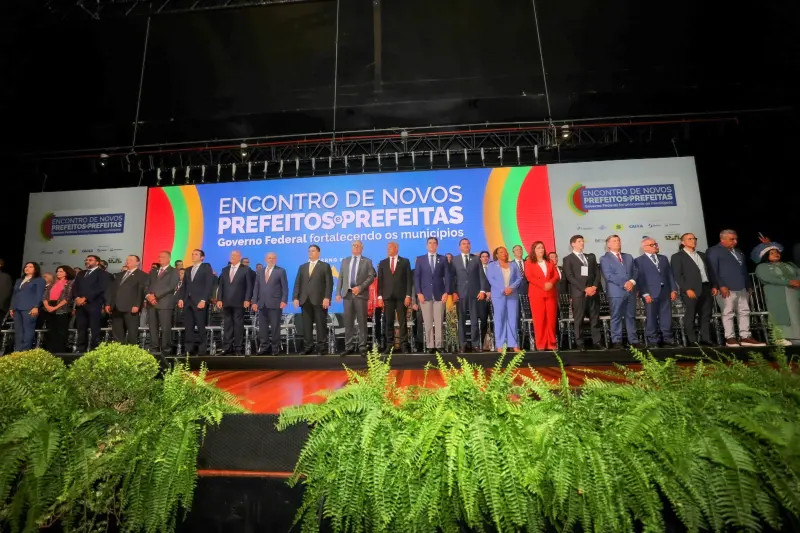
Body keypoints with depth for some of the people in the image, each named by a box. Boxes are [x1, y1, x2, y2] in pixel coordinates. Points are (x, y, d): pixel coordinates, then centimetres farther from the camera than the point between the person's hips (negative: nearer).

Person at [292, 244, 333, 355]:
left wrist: (327, 298, -14)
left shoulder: (325, 266, 7)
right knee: (306, 325, 4)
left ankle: (321, 348, 4)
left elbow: (329, 283, -2)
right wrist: (295, 297, 0)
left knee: (321, 325, -1)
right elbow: (297, 283, 13)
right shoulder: (302, 267, 20)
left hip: (319, 300, -4)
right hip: (305, 300, 4)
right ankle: (308, 347, 9)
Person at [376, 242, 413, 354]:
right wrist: (380, 296, 0)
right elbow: (380, 281, 9)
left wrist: (408, 295, -7)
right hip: (387, 297, 2)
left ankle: (404, 345, 4)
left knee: (402, 322, 0)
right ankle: (389, 345, 7)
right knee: (388, 322, 2)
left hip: (401, 296, -2)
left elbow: (409, 280, 2)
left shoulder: (405, 262, 7)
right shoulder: (382, 263, 13)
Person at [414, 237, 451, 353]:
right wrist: (419, 293, -6)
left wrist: (446, 292, -6)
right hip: (425, 294, 0)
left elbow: (447, 277, 5)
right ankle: (430, 345, 5)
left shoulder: (443, 259, 10)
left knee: (439, 322, -1)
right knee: (428, 322, 0)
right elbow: (416, 277, 4)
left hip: (439, 294, 0)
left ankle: (438, 345, 3)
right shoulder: (420, 259, 9)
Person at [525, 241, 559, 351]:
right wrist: (543, 285, -17)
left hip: (551, 293, 3)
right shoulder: (530, 263, 7)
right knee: (539, 319, -5)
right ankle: (541, 344, -1)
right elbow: (529, 277, -7)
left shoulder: (550, 262, 19)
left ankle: (552, 343, 8)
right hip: (536, 294, -3)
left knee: (552, 318, 1)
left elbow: (556, 276, 9)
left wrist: (550, 283, -13)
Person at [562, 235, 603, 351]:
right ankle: (580, 343, 3)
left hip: (593, 292, 4)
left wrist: (594, 287, -6)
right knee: (579, 320, -2)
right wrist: (585, 289, -13)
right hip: (578, 293, -4)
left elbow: (597, 273, 12)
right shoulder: (568, 259, 2)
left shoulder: (591, 257, 18)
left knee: (595, 318, 6)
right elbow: (570, 277, -7)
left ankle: (596, 341, 12)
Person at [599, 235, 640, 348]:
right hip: (616, 292, -5)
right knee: (616, 317, -1)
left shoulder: (629, 257, 19)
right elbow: (609, 275, -11)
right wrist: (624, 284, -16)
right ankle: (617, 341, 5)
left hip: (630, 291, 5)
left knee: (631, 316, 9)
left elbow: (635, 270, 11)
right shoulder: (604, 259, 0)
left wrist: (632, 282, -9)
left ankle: (633, 340, 15)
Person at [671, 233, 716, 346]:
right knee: (690, 316, -2)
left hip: (706, 288, 6)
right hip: (691, 290, -6)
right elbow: (678, 275, -9)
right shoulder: (677, 256, -1)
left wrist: (713, 286, 9)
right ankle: (692, 341, 4)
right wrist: (687, 289, -17)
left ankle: (705, 339, 13)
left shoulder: (702, 255, 20)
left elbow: (709, 271, 21)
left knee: (706, 316, 7)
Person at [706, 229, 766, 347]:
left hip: (742, 288, 8)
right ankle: (730, 338, 1)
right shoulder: (713, 251, -3)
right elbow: (713, 271, -11)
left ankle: (745, 337, 13)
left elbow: (744, 269, 24)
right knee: (728, 313, -4)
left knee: (744, 312, 7)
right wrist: (721, 286, -17)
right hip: (726, 289, -8)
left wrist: (749, 285, 19)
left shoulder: (738, 251, 21)